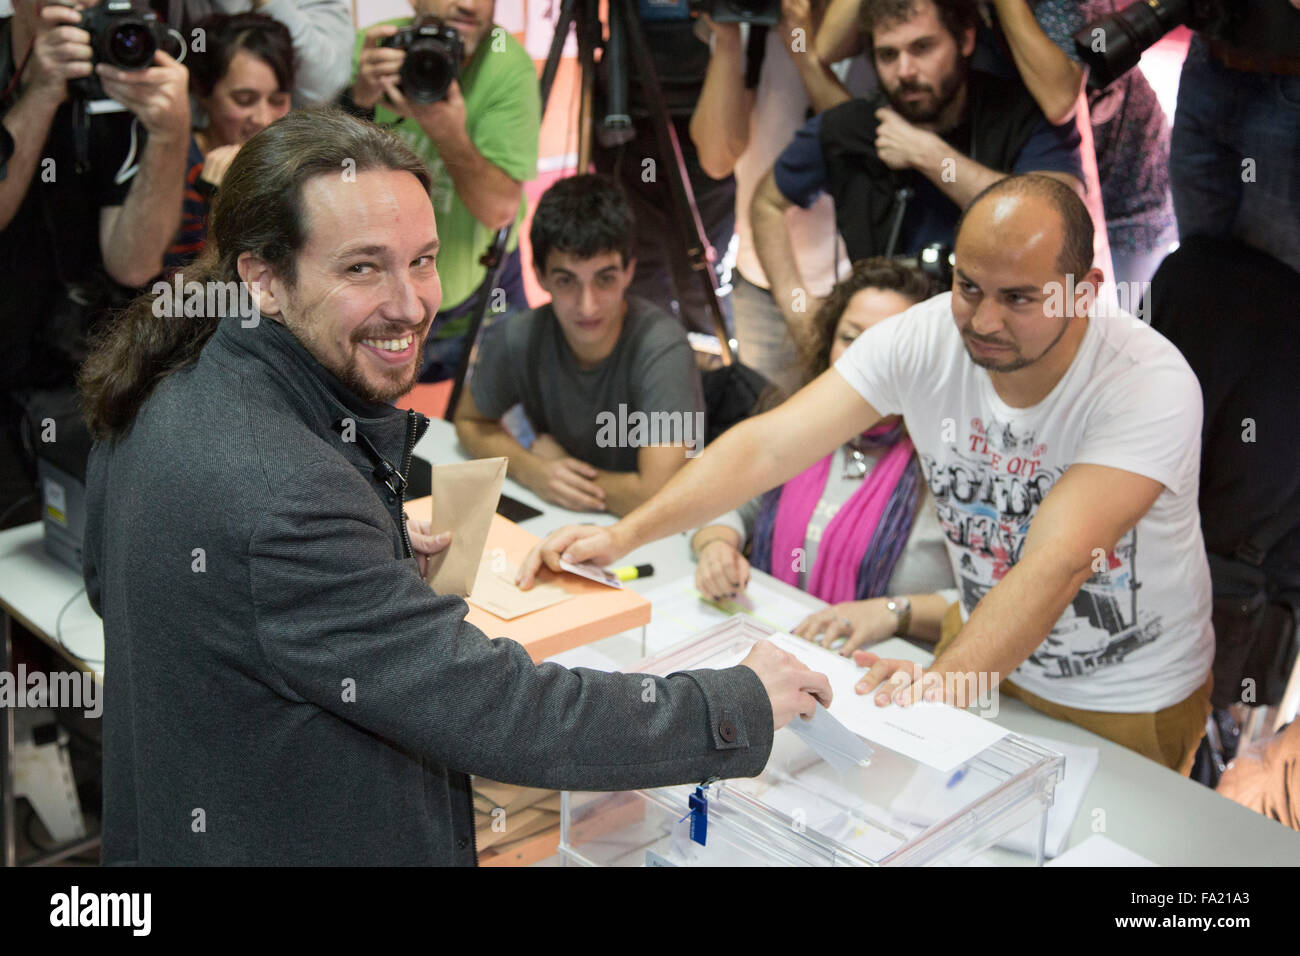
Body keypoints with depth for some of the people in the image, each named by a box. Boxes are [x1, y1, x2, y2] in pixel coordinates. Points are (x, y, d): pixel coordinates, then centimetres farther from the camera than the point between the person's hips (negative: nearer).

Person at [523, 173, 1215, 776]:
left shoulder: (1151, 385, -30)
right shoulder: (924, 339, -19)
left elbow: (1055, 565, -41)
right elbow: (770, 444, -25)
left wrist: (939, 686, -54)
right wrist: (623, 535, -36)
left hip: (1126, 705, -3)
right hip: (988, 648, 4)